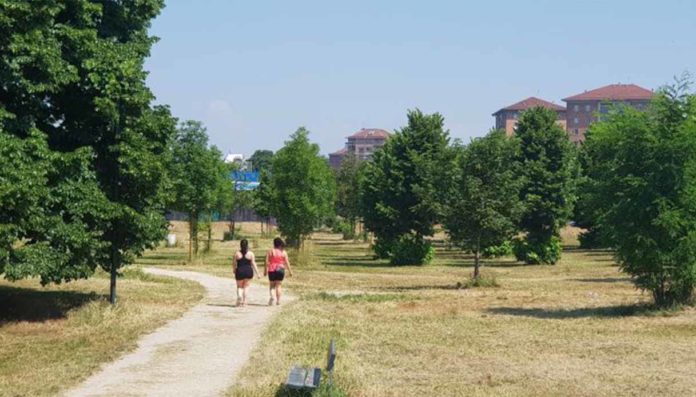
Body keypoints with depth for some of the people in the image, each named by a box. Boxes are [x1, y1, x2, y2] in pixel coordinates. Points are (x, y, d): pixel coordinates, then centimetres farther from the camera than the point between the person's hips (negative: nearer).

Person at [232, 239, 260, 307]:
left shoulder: (237, 253, -2)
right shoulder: (250, 254, -2)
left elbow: (234, 264, 3)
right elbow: (253, 264, -3)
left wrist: (234, 272, 19)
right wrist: (257, 273, 1)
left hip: (240, 271, 0)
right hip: (248, 271, 1)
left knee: (239, 286, 13)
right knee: (246, 286, 15)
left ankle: (239, 296, -16)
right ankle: (244, 301, 9)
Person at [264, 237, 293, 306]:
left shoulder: (270, 252, -3)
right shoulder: (283, 252, 1)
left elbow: (267, 262, -5)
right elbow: (287, 263, 1)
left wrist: (265, 270, 3)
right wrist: (290, 271, 8)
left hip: (272, 270, -1)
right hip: (280, 270, 1)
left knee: (271, 285, 14)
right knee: (278, 286, 7)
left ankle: (271, 295, -11)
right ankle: (278, 300, 4)